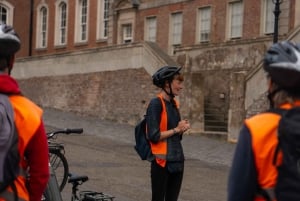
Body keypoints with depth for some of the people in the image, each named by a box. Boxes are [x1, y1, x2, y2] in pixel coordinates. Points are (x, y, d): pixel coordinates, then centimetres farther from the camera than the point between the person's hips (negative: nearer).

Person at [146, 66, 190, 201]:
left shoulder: (173, 103, 11)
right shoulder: (156, 103, -13)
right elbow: (154, 136, -19)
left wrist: (182, 128, -3)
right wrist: (176, 129, -12)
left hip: (177, 160, 8)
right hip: (162, 161, -8)